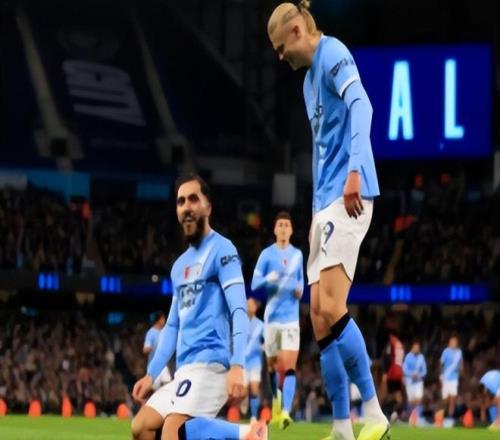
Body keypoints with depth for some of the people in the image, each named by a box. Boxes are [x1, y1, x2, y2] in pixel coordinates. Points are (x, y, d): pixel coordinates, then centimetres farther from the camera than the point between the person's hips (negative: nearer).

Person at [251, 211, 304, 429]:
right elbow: (254, 284, -5)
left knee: (289, 366, -14)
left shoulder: (297, 255, 8)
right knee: (272, 364, 11)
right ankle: (275, 400, 38)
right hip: (271, 317, 0)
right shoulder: (267, 254, 0)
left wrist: (300, 289, -2)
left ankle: (286, 411, -23)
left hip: (291, 318, 0)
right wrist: (268, 279, -25)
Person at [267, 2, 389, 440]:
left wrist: (355, 172, -32)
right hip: (325, 202, 10)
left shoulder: (332, 55, -5)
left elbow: (361, 107, -21)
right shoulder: (310, 78, 24)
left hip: (347, 196, -10)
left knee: (331, 309, -19)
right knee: (319, 317, 5)